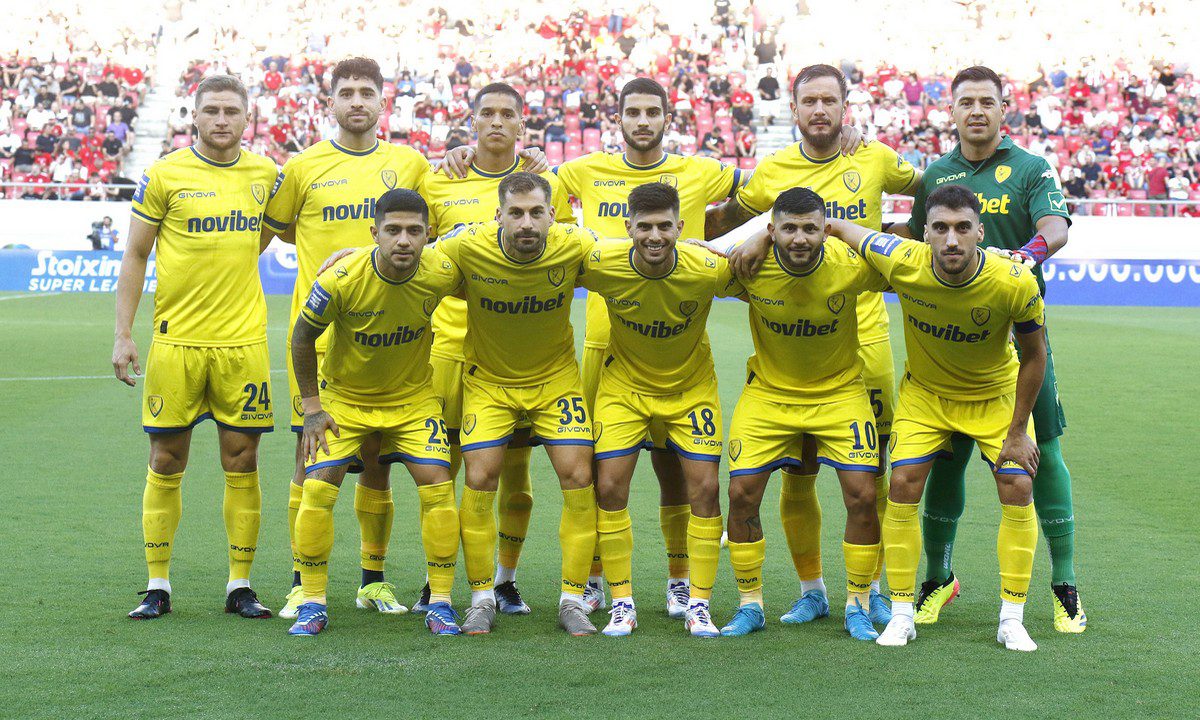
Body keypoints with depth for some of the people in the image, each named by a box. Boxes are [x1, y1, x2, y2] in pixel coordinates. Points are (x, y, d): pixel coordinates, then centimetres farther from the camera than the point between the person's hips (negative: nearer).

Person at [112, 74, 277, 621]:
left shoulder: (265, 174, 7)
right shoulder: (165, 175, -2)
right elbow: (135, 257, 2)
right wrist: (123, 335, -2)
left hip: (243, 341, 2)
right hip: (176, 339, -2)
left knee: (242, 463, 3)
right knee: (166, 463, 3)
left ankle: (240, 586, 12)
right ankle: (157, 586, 13)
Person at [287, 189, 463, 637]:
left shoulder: (443, 274, -22)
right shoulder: (340, 280, -27)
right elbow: (302, 337, -10)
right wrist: (311, 404, -7)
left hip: (412, 397, 1)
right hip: (344, 398, -1)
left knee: (437, 485, -13)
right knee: (318, 487, -12)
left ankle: (440, 603, 0)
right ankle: (313, 604, 2)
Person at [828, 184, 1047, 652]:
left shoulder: (1015, 283, -32)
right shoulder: (904, 263, -30)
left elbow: (1034, 355, -15)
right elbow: (838, 227, -11)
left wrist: (1018, 432, -11)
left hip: (996, 394, -1)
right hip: (925, 392, 1)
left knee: (1018, 489, -10)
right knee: (903, 485, -10)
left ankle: (1012, 619, 4)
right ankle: (901, 615, 3)